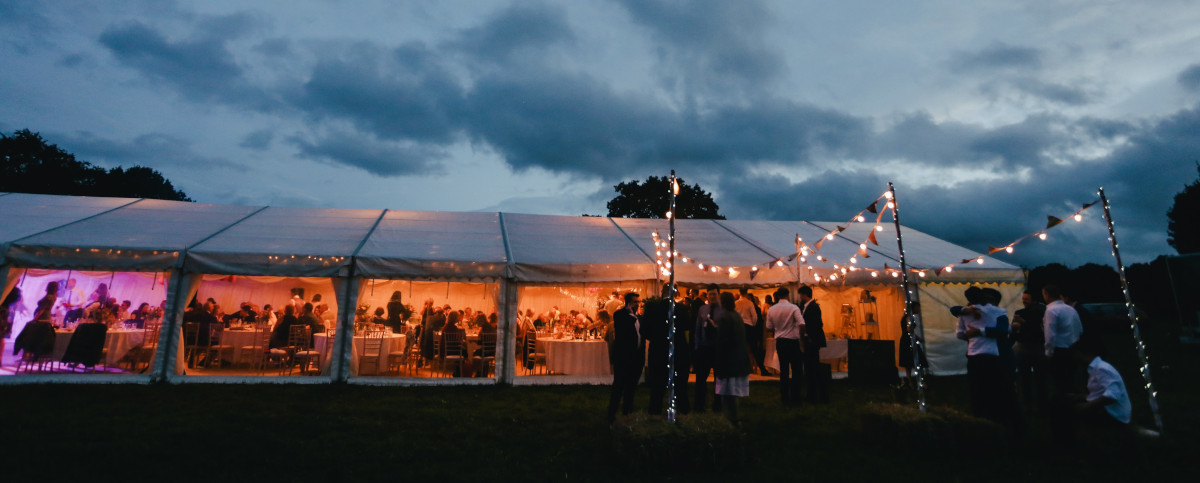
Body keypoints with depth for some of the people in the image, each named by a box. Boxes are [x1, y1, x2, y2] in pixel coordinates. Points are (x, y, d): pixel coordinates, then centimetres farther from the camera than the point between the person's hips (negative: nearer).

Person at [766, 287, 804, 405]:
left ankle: (784, 398, 13)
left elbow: (769, 327, 7)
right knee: (796, 370, 6)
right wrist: (799, 331, 0)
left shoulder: (771, 310, 1)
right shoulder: (793, 307, -11)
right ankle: (795, 398, 8)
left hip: (779, 341, 4)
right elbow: (802, 324, -19)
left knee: (783, 370, 10)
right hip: (793, 341, -4)